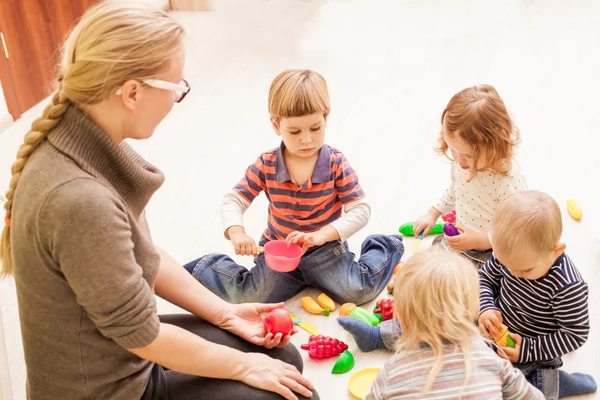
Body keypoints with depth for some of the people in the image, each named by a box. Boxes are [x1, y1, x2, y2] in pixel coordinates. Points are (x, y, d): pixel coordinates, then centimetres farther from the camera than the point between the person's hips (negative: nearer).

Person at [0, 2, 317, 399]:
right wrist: (241, 365, -9)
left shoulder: (86, 145, -8)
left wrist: (225, 314, 6)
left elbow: (146, 256, 5)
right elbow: (142, 335, -24)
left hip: (117, 353, 8)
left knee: (284, 357, 15)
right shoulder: (80, 200, -36)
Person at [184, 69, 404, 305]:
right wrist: (236, 232, -30)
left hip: (325, 250, 0)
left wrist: (320, 235, -31)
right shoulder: (266, 165, -10)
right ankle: (207, 268, 12)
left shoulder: (336, 163, -14)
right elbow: (233, 201, -8)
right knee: (249, 298, -18)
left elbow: (360, 210, -17)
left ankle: (380, 250, 12)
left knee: (359, 292, -20)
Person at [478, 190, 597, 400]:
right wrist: (486, 308, -19)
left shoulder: (567, 288, -34)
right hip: (498, 333, 5)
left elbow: (576, 334, -21)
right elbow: (485, 277, -1)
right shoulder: (510, 254, -20)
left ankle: (559, 382, 22)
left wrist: (529, 350, -24)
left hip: (535, 358, -5)